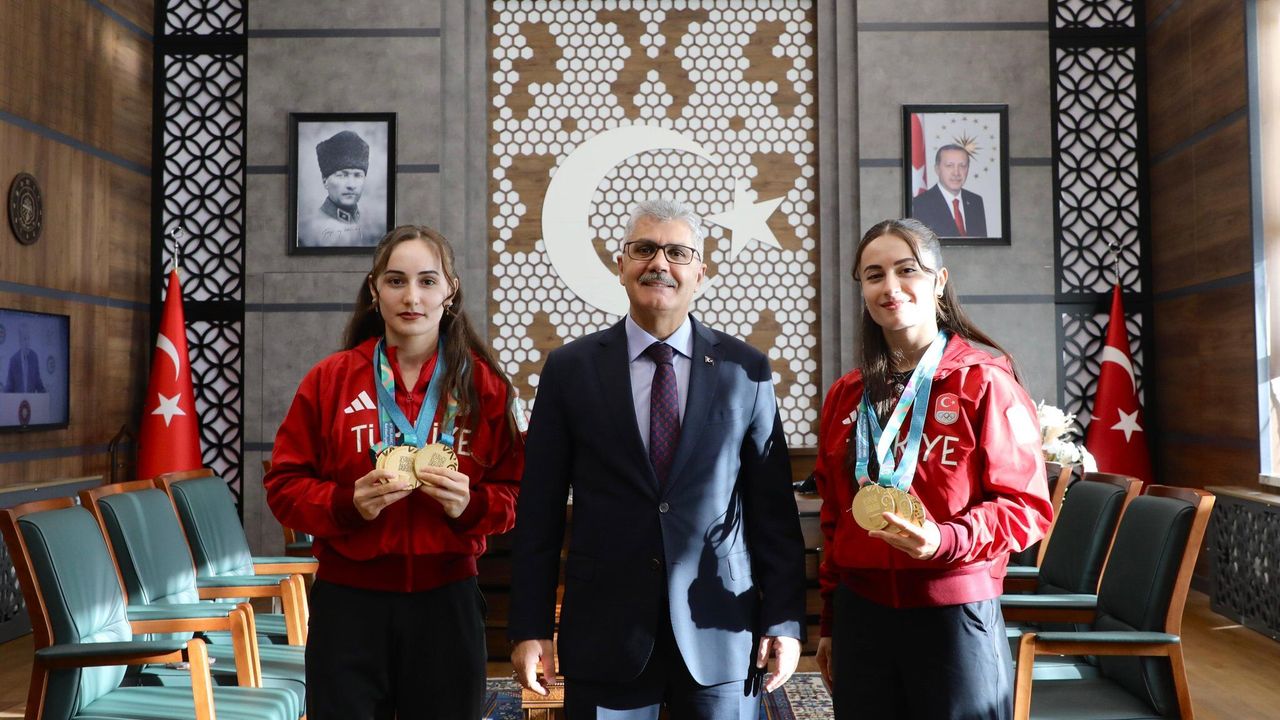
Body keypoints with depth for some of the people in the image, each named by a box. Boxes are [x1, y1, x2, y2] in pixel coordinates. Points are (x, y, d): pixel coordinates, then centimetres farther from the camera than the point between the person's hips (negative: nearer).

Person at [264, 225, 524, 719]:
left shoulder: (484, 384, 1)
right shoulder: (331, 378, 0)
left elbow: (514, 493, 4)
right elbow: (284, 486, 2)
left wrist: (471, 505, -17)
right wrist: (348, 504, -16)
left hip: (447, 603, 1)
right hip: (348, 603, 0)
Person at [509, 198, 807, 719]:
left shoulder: (747, 370, 1)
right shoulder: (570, 368, 0)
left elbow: (773, 507, 3)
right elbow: (539, 509, 1)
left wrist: (785, 620, 1)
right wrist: (530, 628, -1)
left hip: (720, 631, 1)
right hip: (605, 632, 0)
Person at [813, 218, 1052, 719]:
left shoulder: (985, 382, -7)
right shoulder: (845, 396, 7)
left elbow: (1027, 507, -8)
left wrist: (944, 539, -25)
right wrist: (830, 622, 15)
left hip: (954, 615, -4)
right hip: (860, 615, 4)